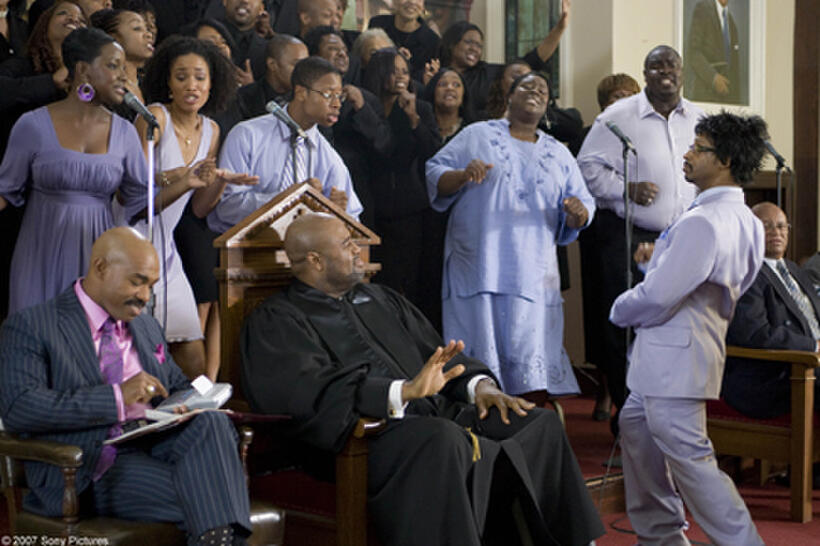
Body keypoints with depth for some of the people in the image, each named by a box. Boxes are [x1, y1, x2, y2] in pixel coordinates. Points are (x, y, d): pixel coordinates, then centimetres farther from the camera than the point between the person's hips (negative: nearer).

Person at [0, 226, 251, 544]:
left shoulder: (147, 327, 22)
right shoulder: (30, 327, -1)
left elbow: (178, 386, 28)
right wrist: (116, 397, -20)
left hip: (157, 446, 6)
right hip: (93, 470, -6)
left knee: (211, 422, -29)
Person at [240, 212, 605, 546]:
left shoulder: (379, 299, 27)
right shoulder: (275, 321, 3)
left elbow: (437, 353, 24)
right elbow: (307, 388, -15)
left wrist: (479, 384, 1)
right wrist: (403, 392, -24)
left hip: (438, 415, 7)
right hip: (363, 433, -7)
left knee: (541, 424, -8)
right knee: (440, 439, -38)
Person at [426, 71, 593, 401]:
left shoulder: (559, 154, 21)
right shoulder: (477, 136, 11)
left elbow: (584, 203, 17)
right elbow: (434, 175, 5)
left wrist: (578, 212, -6)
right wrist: (462, 175, -15)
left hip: (534, 272, 3)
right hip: (478, 267, -2)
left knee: (533, 369, -5)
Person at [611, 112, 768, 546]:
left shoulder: (702, 222, -24)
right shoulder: (744, 221, 8)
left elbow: (658, 297, -25)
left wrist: (620, 310, -5)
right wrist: (659, 258, 9)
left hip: (675, 358, -11)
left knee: (688, 455, -6)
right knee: (636, 425, 23)